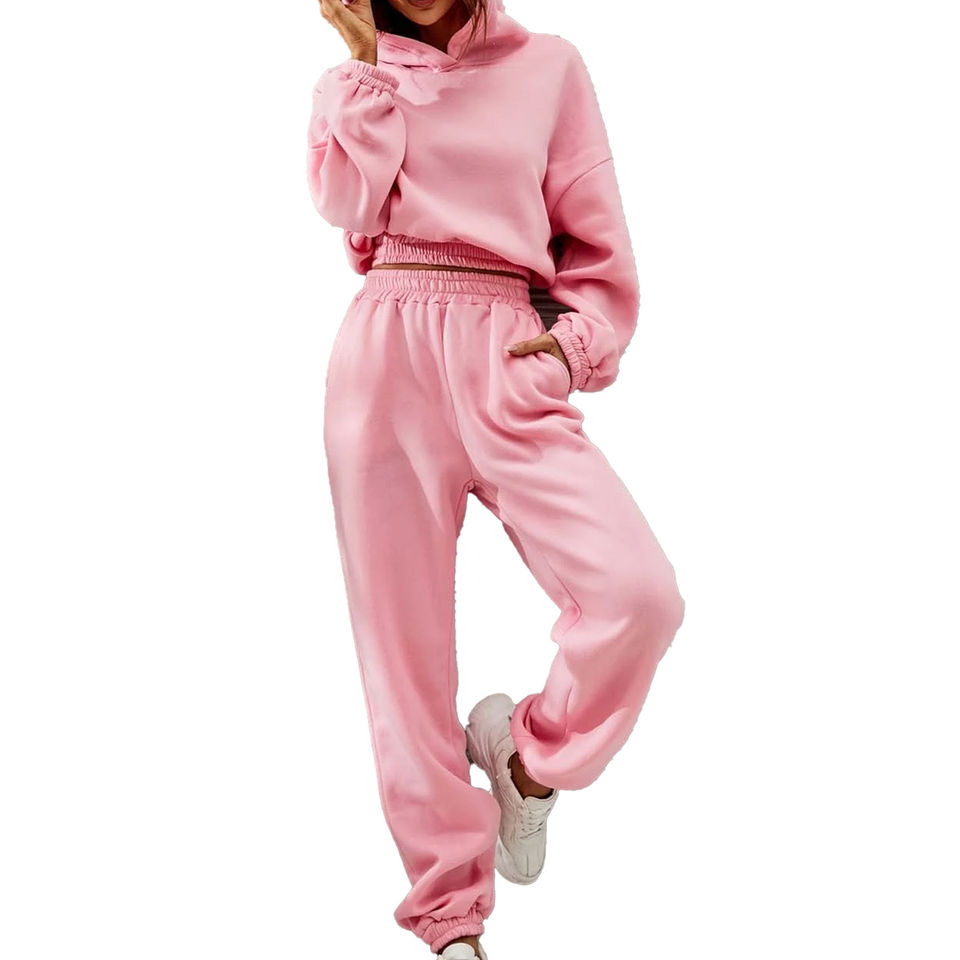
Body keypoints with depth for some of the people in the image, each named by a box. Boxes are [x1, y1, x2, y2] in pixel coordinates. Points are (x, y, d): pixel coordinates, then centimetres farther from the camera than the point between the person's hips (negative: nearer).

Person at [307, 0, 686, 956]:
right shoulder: (349, 82, 17)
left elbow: (596, 238, 11)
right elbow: (350, 203, -3)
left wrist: (579, 340, -5)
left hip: (506, 362, -1)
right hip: (383, 360, 1)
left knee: (642, 593, -22)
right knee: (403, 642, -1)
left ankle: (527, 755, 7)